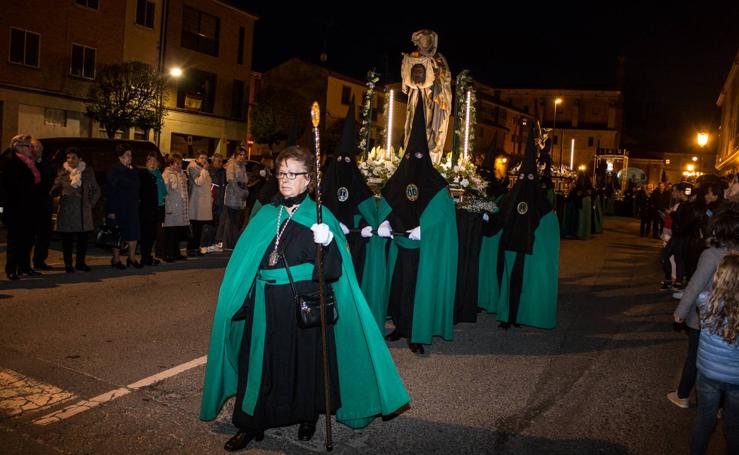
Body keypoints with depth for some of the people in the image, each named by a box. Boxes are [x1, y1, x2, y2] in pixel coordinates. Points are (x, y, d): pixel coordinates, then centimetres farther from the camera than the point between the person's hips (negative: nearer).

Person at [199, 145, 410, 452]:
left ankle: (308, 416, 33)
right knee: (261, 360, 7)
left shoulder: (319, 216, -5)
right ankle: (253, 423, 24)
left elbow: (333, 271, -13)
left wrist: (326, 244, -32)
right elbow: (246, 261, 11)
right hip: (266, 305, 3)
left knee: (305, 359, 9)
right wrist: (239, 301, 5)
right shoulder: (266, 214, 6)